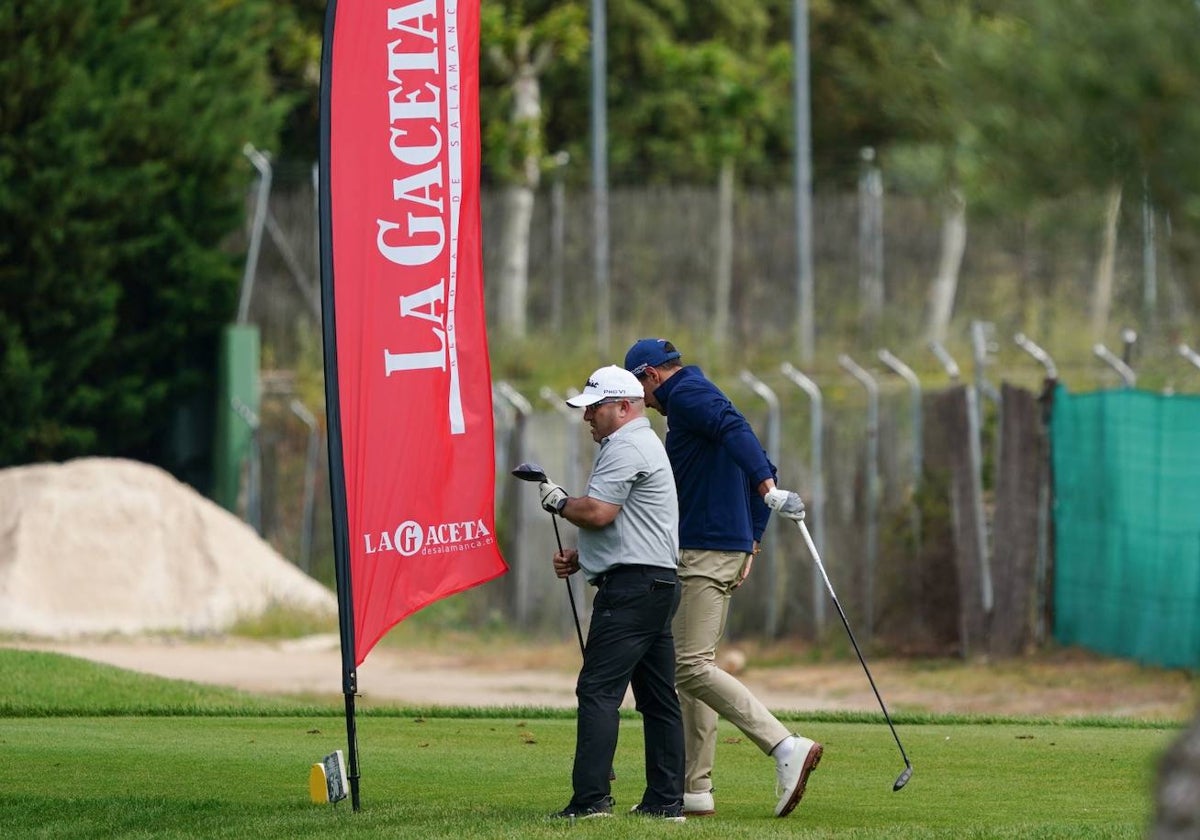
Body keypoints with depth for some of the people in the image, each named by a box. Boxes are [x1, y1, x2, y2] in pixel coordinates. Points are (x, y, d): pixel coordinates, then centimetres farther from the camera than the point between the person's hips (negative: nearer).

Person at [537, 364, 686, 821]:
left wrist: (558, 501, 0)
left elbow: (597, 511, -19)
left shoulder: (626, 448, -10)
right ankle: (666, 800, 9)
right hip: (657, 583, 11)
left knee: (598, 689, -14)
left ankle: (591, 797, -20)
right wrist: (577, 557, 16)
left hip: (631, 585, -11)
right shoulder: (644, 444, 24)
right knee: (657, 697, 9)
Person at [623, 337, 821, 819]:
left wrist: (767, 487, -43)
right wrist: (751, 542, 19)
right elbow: (760, 465, 24)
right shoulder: (699, 397, 23)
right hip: (729, 548, 10)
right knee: (691, 668, 12)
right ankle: (695, 792, 13)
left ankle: (787, 748, -23)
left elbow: (734, 430, -27)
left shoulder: (685, 395, -7)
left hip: (704, 552, -10)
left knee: (692, 668, -14)